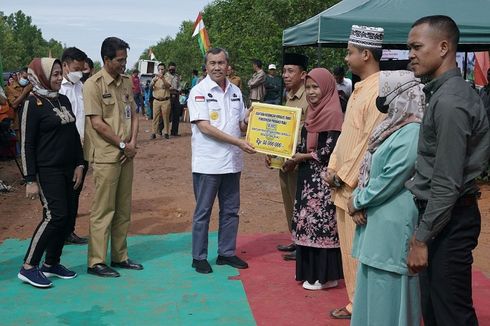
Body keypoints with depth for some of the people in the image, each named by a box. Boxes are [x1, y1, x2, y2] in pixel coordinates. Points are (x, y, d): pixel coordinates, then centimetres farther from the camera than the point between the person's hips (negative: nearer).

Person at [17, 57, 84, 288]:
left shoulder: (63, 100, 11)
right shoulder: (33, 103, -9)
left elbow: (74, 134, 16)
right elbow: (27, 144, -11)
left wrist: (79, 164, 8)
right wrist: (30, 180, -14)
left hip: (67, 169, 7)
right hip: (47, 171, -7)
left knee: (68, 217, 7)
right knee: (55, 215, -13)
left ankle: (51, 263, 20)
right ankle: (28, 267, -2)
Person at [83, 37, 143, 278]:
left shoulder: (126, 82, 11)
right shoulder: (93, 84, -10)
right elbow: (97, 123, -14)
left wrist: (133, 143, -2)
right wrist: (122, 144, -11)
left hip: (126, 155, 7)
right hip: (105, 156, -7)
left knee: (123, 209, 12)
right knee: (103, 210, -2)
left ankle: (120, 256, 23)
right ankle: (96, 262, 8)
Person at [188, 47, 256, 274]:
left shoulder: (235, 92, 10)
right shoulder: (199, 91, -8)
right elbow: (204, 127, -16)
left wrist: (250, 118, -7)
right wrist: (237, 142, -21)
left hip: (232, 162, 6)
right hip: (208, 163, -6)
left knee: (231, 211, 12)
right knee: (203, 212, 3)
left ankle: (227, 253, 25)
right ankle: (199, 257, 14)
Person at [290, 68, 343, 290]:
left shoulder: (333, 113, -13)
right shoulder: (313, 112, 13)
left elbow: (330, 150, -18)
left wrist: (303, 157, -10)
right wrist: (294, 156, 1)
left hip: (323, 177, -9)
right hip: (308, 176, 9)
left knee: (321, 222, -3)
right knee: (308, 221, 13)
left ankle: (324, 275, 7)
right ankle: (309, 270, 25)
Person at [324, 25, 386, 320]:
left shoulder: (380, 90, -17)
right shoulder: (361, 88, 14)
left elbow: (372, 143, -21)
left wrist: (345, 176, -15)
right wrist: (333, 168, 10)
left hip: (360, 188, -9)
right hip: (344, 184, 9)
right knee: (349, 249, 16)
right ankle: (356, 303, 28)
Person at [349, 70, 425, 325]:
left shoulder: (412, 133, -19)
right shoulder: (393, 126, 12)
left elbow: (390, 180, -20)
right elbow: (369, 168, 15)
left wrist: (358, 201, -8)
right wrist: (358, 199, 0)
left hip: (394, 223, -10)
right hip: (377, 219, 10)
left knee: (387, 287, 0)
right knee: (373, 283, 18)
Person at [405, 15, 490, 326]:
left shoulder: (449, 102, -20)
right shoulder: (451, 92, 11)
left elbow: (447, 184, -21)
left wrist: (422, 237, -16)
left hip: (448, 220, -10)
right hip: (445, 215, 10)